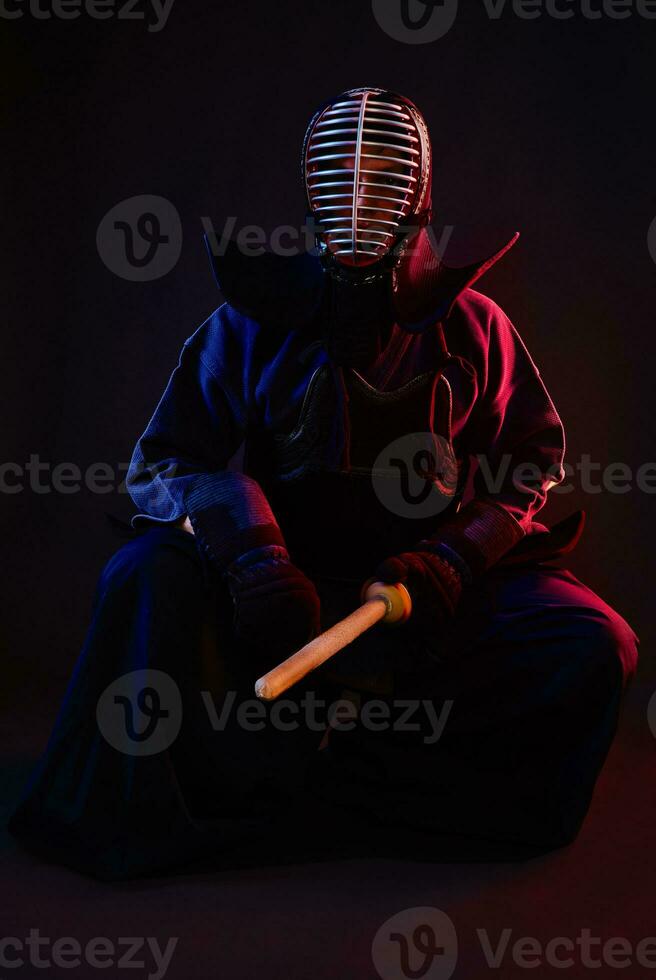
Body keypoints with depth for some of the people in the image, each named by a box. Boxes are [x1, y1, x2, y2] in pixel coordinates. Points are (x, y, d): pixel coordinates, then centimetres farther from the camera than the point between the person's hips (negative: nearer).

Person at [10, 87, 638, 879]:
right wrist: (253, 557, -26)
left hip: (431, 580, 2)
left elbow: (533, 458, 7)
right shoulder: (257, 320, -2)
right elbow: (168, 458, -6)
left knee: (594, 646, -25)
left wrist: (455, 558, -12)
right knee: (149, 577, -29)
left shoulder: (473, 325, 2)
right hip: (290, 574, -1)